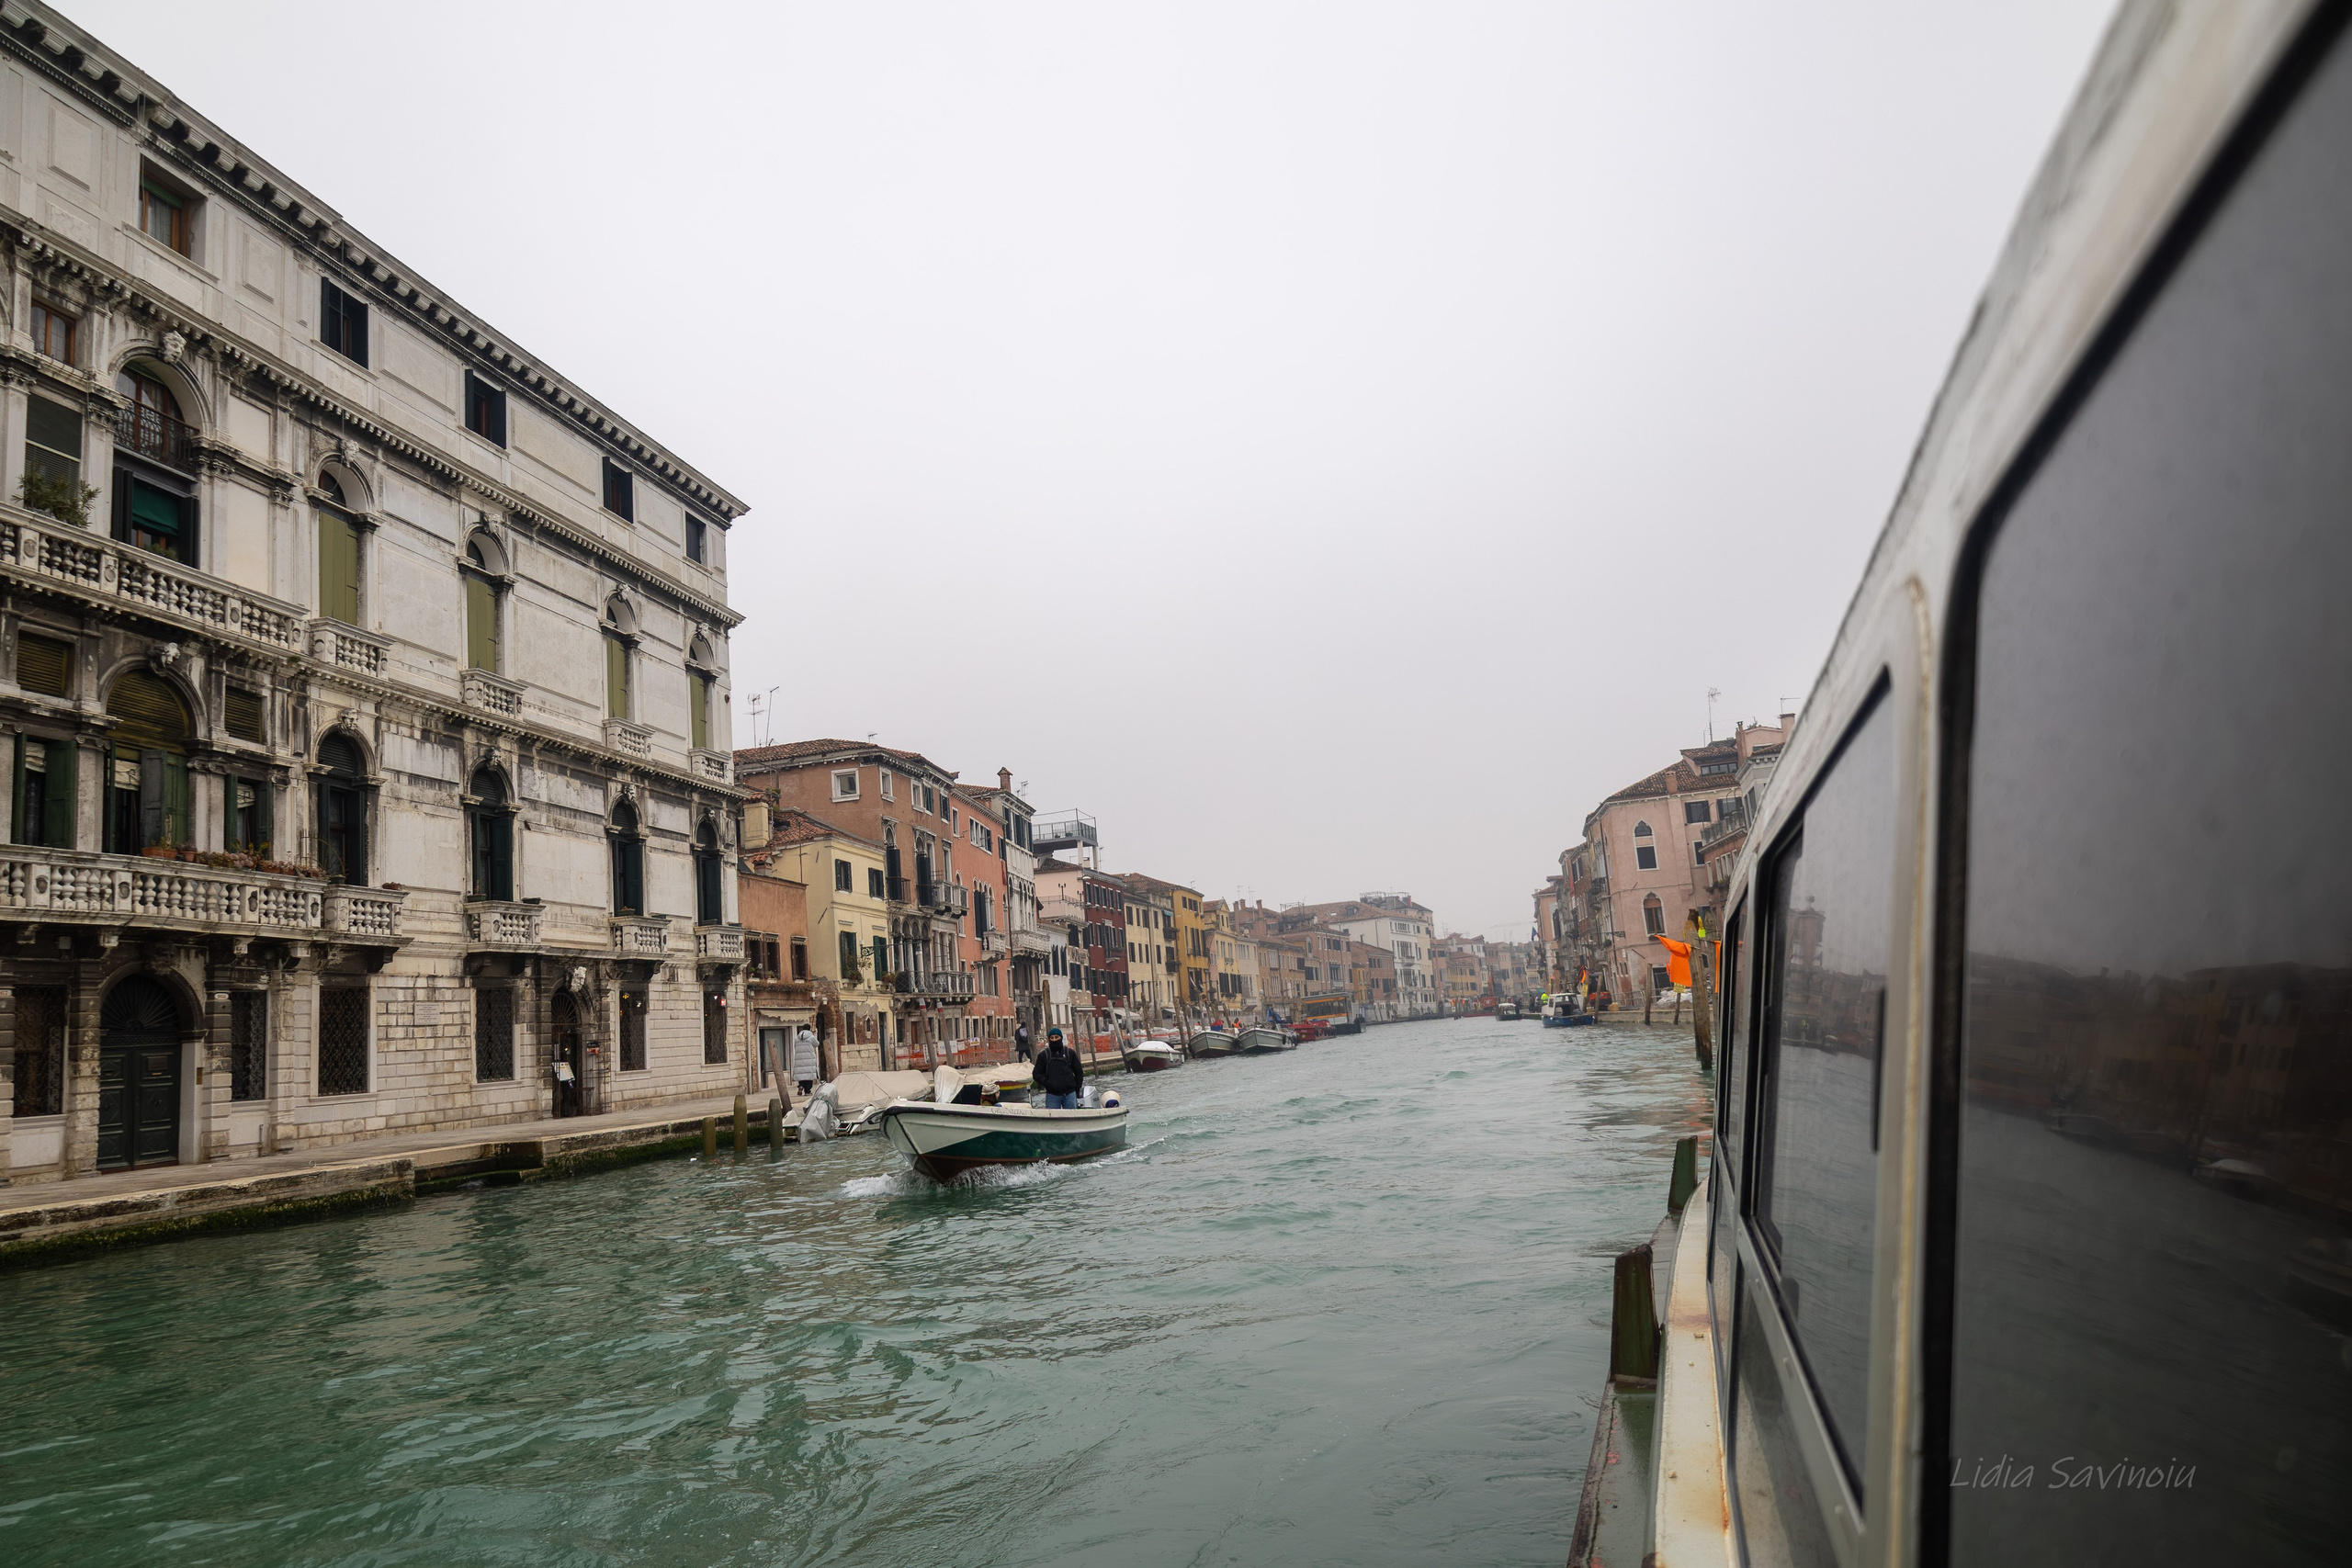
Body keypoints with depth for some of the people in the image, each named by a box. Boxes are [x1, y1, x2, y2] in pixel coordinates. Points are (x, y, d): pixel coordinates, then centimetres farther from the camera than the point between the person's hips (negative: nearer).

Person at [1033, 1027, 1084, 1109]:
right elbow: (1036, 1074, 6)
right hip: (1052, 1095, -1)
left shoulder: (1070, 1053, 8)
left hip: (1069, 1093, 1)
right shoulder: (1043, 1055, 5)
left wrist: (1077, 1088, 6)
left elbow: (1079, 1072, 14)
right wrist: (1046, 1082, -10)